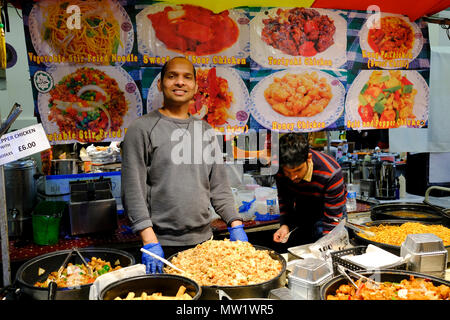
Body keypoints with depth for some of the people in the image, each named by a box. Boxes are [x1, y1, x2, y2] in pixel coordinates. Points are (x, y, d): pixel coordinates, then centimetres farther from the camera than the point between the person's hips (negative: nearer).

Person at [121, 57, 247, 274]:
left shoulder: (206, 131, 12)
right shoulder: (141, 129, -4)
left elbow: (219, 186, 13)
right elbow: (133, 191, -9)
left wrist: (235, 225, 2)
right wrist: (149, 240, -17)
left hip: (203, 240, 5)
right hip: (162, 245, -4)